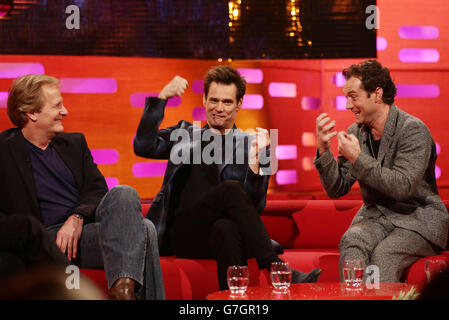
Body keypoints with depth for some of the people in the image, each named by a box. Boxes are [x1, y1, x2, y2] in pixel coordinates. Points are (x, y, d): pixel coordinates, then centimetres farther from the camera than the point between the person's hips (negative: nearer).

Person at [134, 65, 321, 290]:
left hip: (220, 233, 0)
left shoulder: (251, 145, 15)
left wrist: (255, 164, -14)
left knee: (226, 228, -39)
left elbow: (255, 206, 3)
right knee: (231, 188, -30)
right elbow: (143, 147, 3)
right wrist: (162, 97, -2)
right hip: (181, 234, 0)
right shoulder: (185, 133, 21)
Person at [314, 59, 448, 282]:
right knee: (351, 242, -29)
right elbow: (337, 189, 6)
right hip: (375, 216, 5)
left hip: (418, 219, -4)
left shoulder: (413, 130, -12)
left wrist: (357, 158, -21)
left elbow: (402, 187, -22)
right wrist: (323, 150, -9)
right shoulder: (355, 133, 6)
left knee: (383, 255, -33)